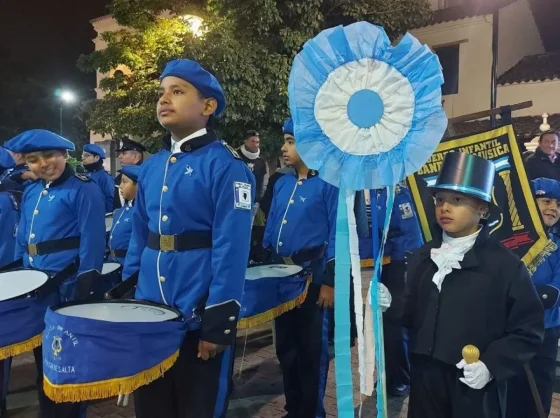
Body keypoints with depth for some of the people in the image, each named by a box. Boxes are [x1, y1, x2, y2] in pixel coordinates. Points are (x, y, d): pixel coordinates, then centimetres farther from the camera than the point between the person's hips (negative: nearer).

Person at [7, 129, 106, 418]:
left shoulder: (83, 190, -12)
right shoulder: (31, 193, 11)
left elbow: (92, 244, -17)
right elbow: (22, 240, 17)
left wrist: (85, 292, -20)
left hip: (68, 290, -7)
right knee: (43, 361, 20)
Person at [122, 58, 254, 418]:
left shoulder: (227, 166, -12)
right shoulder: (151, 168, 9)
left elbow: (230, 250, -17)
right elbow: (139, 238, 13)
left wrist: (219, 321, -19)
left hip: (199, 317, -6)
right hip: (149, 314, 7)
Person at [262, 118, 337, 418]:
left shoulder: (329, 183, -9)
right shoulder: (282, 184, 11)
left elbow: (336, 235, -12)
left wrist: (329, 281, -16)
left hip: (313, 277, -6)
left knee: (312, 349, 6)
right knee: (286, 346, 16)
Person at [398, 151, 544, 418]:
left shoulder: (505, 264, -8)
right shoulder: (421, 258, 6)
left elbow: (528, 330, -8)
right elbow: (411, 315, 10)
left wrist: (492, 365, -17)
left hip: (476, 391, -4)